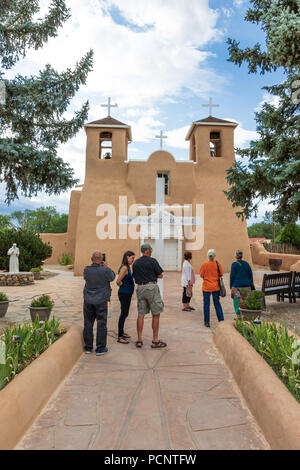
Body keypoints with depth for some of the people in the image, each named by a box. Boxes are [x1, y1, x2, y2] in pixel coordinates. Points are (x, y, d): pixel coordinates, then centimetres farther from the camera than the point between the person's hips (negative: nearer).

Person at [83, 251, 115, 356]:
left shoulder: (86, 269, -7)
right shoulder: (105, 270, -16)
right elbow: (112, 278, 3)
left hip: (88, 301, 3)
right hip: (101, 301, -3)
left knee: (88, 323, 13)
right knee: (101, 324, 6)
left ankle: (88, 347, 23)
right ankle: (100, 348, 12)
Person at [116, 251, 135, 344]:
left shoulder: (127, 267, 11)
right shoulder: (124, 268, -18)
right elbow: (118, 281, -22)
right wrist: (124, 287, -8)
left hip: (128, 293, 10)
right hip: (124, 294, -10)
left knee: (124, 313, 17)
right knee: (124, 313, -5)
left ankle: (122, 332, 30)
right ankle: (120, 337, 2)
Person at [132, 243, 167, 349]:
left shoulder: (135, 263, 10)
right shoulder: (152, 261, -6)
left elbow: (135, 278, 15)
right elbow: (160, 275, -1)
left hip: (140, 288, 6)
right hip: (151, 287, -5)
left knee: (141, 314, 9)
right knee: (156, 314, 3)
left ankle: (139, 340, 12)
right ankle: (155, 341, 7)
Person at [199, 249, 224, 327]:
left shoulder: (205, 264, -9)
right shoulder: (217, 263, -4)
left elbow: (201, 275, -6)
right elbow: (221, 274, 0)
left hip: (206, 286, -2)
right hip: (216, 286, 2)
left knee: (206, 304, 6)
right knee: (217, 303, 13)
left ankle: (207, 322, 8)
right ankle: (221, 320, 13)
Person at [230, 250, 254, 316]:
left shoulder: (234, 264, -8)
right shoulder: (246, 264, 6)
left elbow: (232, 276, -7)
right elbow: (250, 275, 9)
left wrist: (231, 286, 1)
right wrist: (251, 286, 15)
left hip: (237, 286, -4)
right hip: (246, 286, 4)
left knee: (237, 302, 4)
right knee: (245, 302, 12)